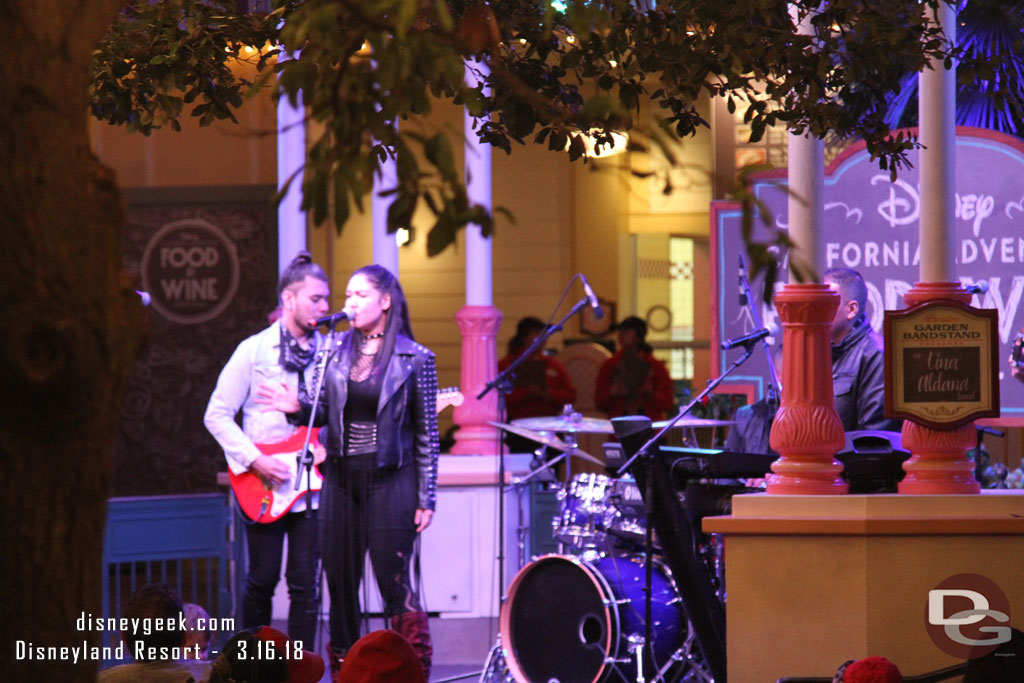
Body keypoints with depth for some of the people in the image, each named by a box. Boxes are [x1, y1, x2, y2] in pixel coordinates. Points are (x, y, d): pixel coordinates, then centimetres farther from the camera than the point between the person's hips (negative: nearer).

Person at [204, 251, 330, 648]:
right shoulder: (254, 351, -1)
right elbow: (217, 415, -2)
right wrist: (255, 460, -12)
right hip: (263, 489, -2)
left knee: (304, 583, 0)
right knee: (262, 580, 3)